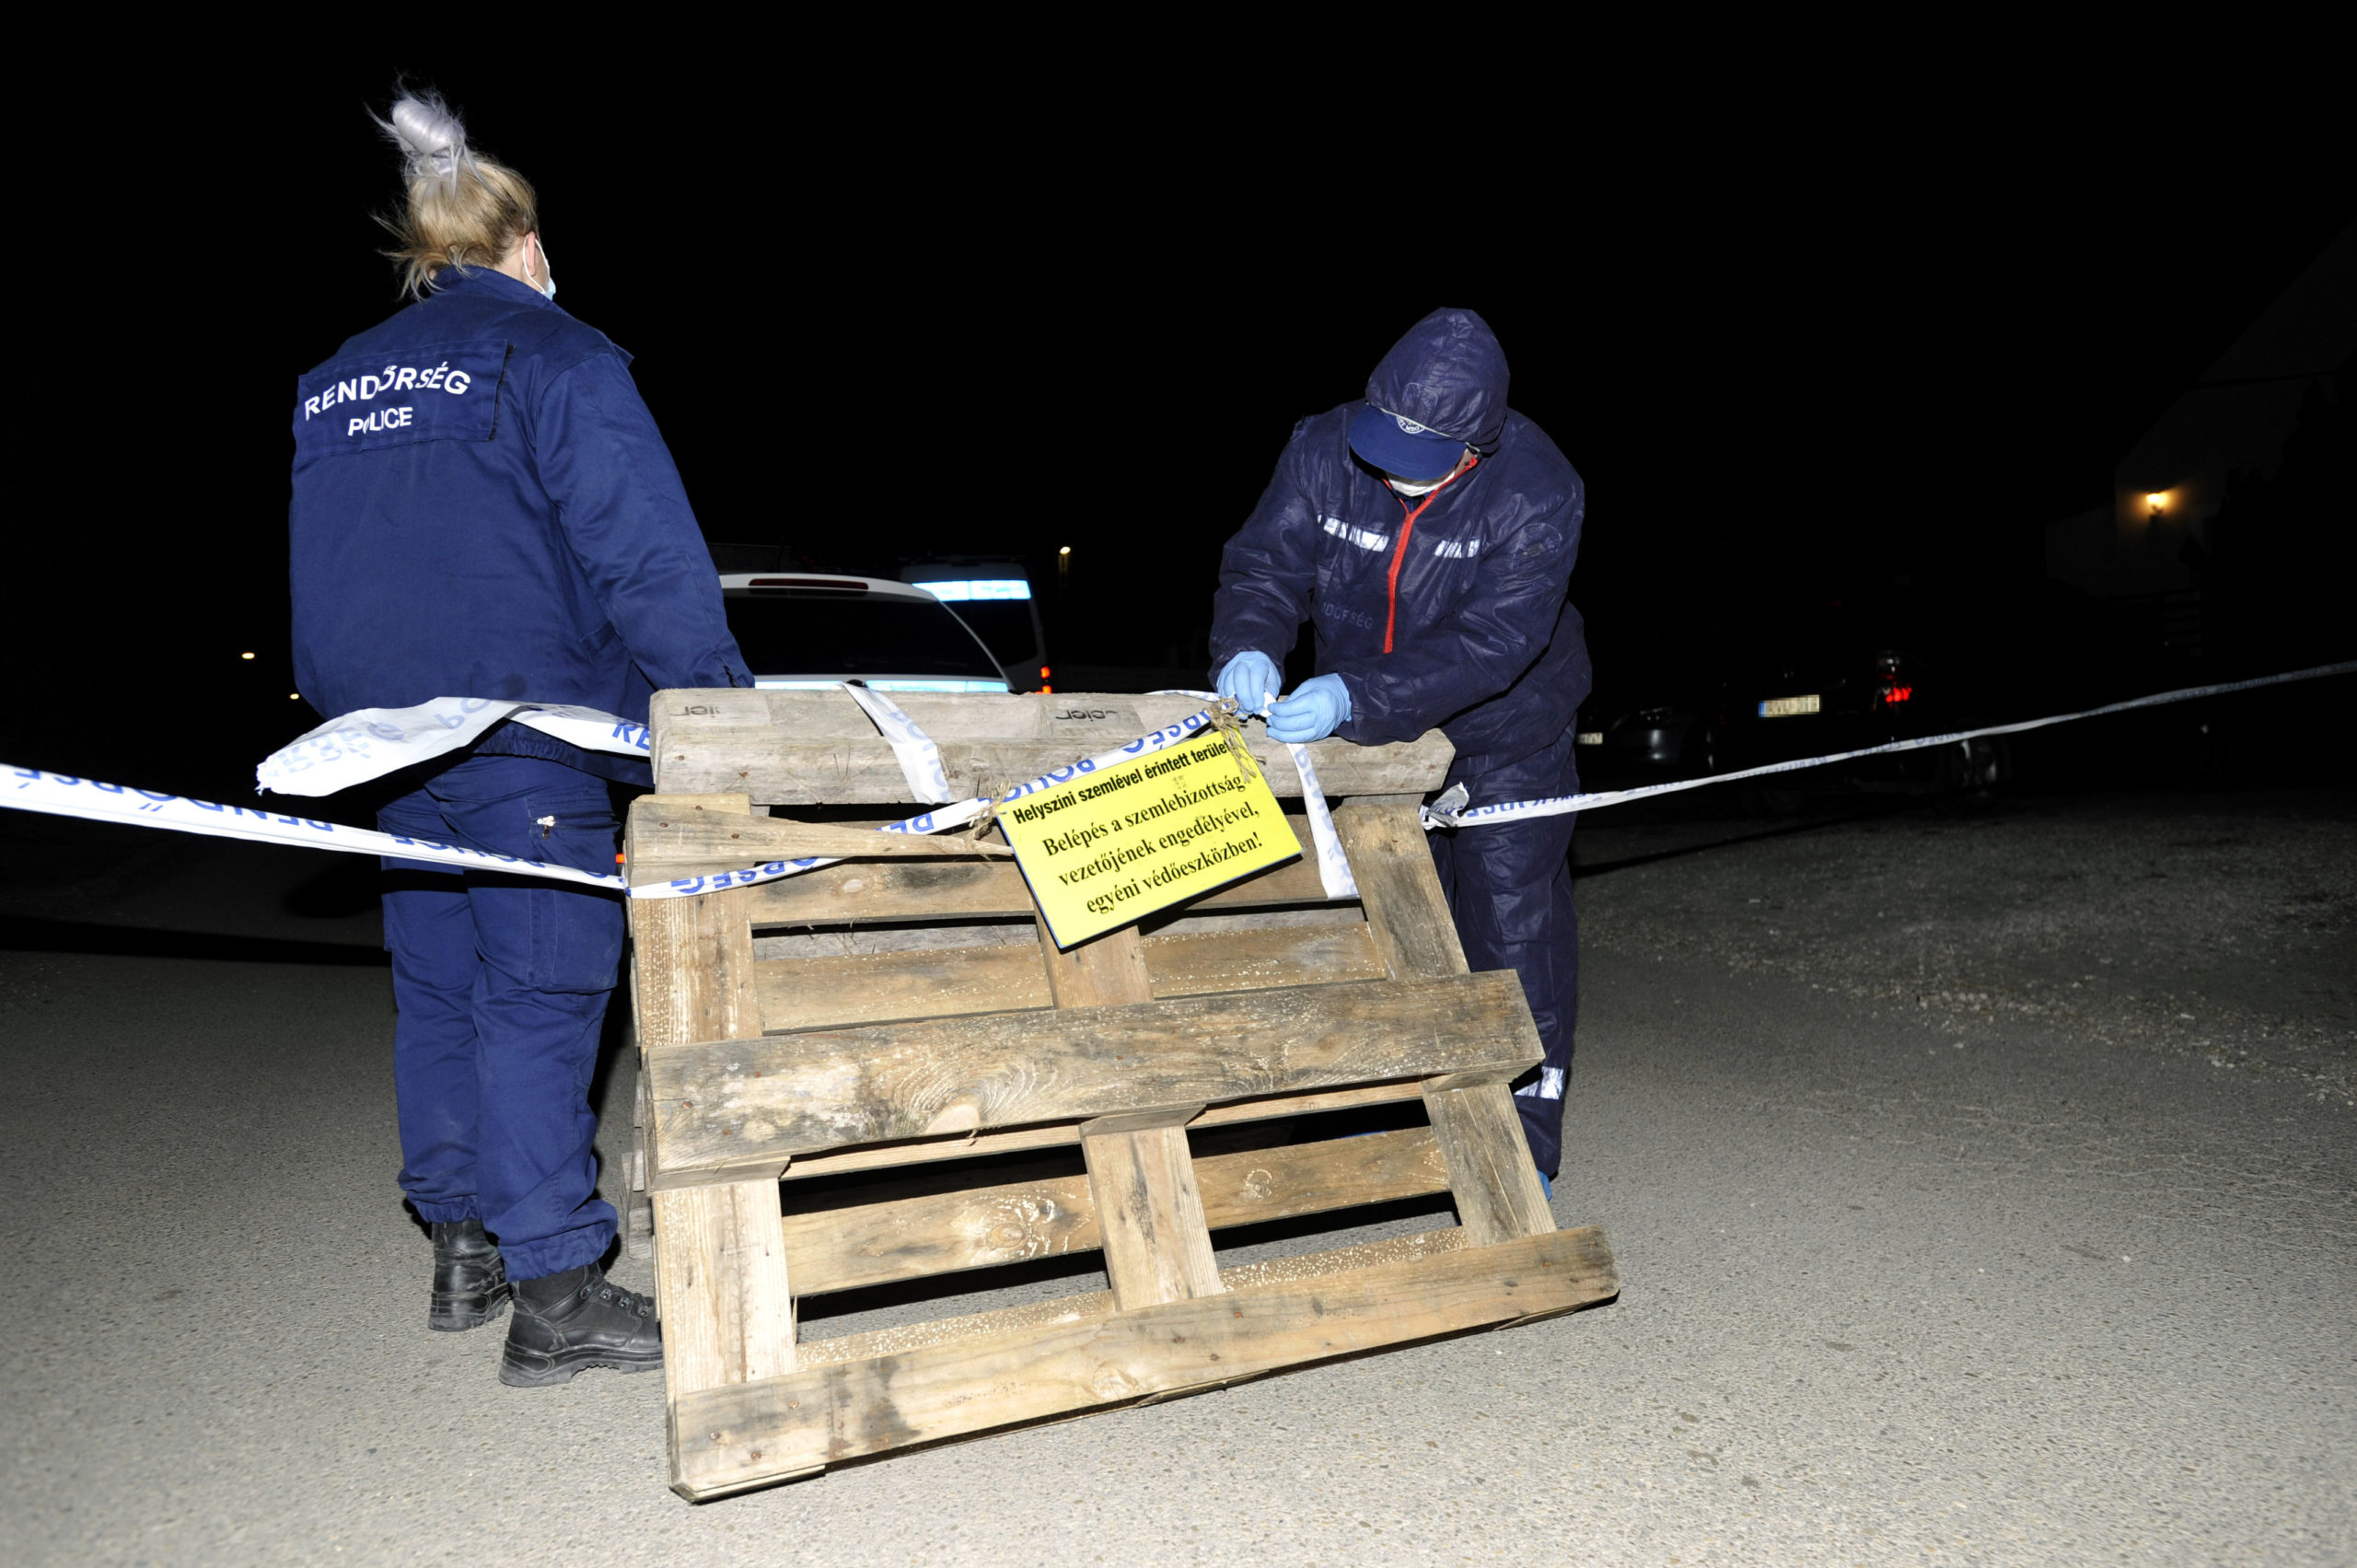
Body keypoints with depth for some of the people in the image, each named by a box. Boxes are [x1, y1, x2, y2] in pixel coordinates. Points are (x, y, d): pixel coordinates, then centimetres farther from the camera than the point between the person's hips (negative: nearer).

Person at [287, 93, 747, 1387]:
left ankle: (462, 1249, 24)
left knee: (438, 988, 14)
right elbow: (644, 551, -15)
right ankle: (552, 1292, -1)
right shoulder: (555, 355, -4)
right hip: (524, 727, -7)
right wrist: (719, 700, -13)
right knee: (538, 996, -5)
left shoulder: (336, 385, 19)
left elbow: (323, 573, 22)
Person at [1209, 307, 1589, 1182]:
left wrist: (1354, 697, -45)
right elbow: (1265, 562, -14)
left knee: (1512, 922, -1)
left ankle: (1526, 1146, 15)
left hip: (1502, 733, -4)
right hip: (1367, 729, 4)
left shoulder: (1536, 493, -27)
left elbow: (1491, 644, -35)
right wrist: (1249, 648, -37)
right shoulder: (1324, 450, -16)